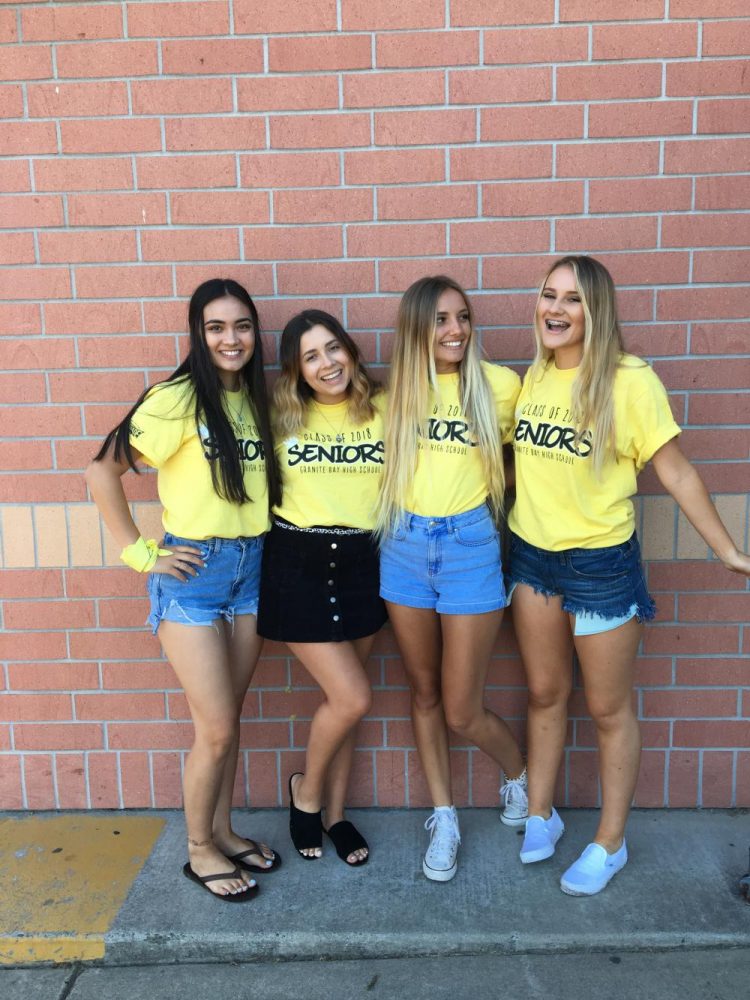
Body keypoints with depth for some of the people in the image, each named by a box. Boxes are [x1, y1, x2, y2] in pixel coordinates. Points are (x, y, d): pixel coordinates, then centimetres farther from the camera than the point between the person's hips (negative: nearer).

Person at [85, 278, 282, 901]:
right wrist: (139, 552, -12)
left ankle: (222, 830, 36)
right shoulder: (177, 399, -14)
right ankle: (199, 850, 25)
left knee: (228, 717, 16)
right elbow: (103, 471, -14)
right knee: (215, 730, 1)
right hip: (193, 570, -6)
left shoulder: (257, 399, 7)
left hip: (252, 567, 6)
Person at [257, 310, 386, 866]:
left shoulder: (383, 411, 0)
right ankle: (307, 792, 23)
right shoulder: (280, 417, -3)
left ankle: (335, 815, 35)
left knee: (341, 699, 14)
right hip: (297, 565, -2)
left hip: (360, 564, 2)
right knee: (353, 699, -7)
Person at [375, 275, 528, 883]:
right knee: (424, 695, 14)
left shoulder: (499, 386, -7)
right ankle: (445, 818, 33)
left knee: (462, 712, 2)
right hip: (405, 545, 4)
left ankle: (518, 774, 35)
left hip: (470, 547, -3)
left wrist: (481, 485, -1)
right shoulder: (399, 389, 2)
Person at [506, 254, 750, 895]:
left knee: (609, 708, 10)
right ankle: (541, 814, 37)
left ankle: (610, 843, 29)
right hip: (531, 555, 5)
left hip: (601, 562, -5)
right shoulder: (533, 378, 3)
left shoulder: (630, 380, -15)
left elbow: (675, 470, -12)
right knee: (545, 692, 18)